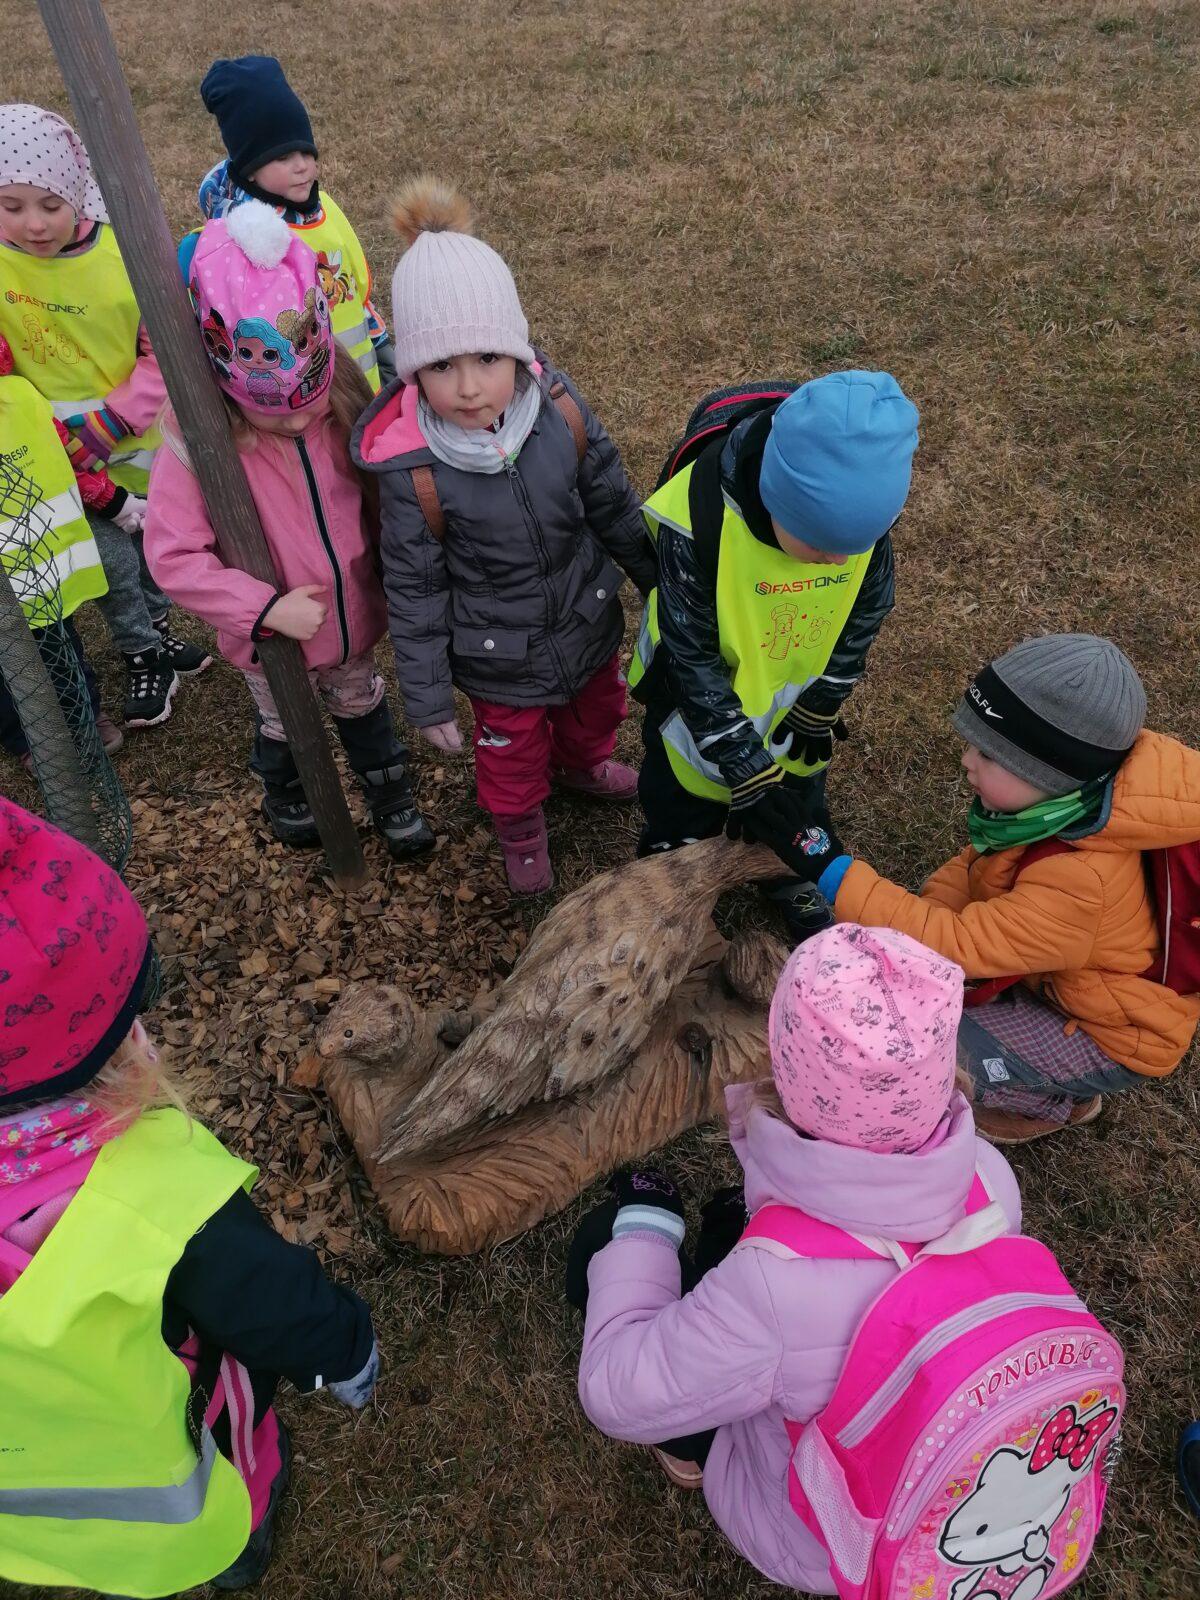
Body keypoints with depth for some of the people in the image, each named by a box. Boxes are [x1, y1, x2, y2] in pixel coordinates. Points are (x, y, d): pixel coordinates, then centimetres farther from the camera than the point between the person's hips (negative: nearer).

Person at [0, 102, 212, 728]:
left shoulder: (127, 255, -16)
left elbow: (164, 353, -12)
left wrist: (107, 426, -18)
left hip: (136, 436, 1)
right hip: (58, 452, -1)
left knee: (151, 541, 20)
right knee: (112, 557, 4)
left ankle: (156, 627, 48)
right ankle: (142, 657, 28)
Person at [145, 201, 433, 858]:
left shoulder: (343, 408, -16)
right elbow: (173, 556, -25)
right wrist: (266, 608, -30)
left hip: (353, 615, 3)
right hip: (273, 637, -2)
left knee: (362, 707, 26)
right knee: (283, 725, 24)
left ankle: (390, 796, 50)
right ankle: (284, 797, 55)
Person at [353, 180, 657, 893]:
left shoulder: (559, 407, -19)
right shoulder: (413, 466, -26)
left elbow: (614, 504, -4)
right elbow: (415, 589, -15)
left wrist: (662, 582, 8)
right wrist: (428, 697, -9)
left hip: (588, 616, 4)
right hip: (500, 656, -3)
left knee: (596, 707, 30)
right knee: (513, 750, 20)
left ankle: (581, 763, 67)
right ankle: (521, 828, 54)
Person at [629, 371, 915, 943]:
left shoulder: (863, 504, -24)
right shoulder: (699, 517, -37)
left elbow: (868, 606, -5)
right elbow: (691, 658, -29)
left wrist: (823, 701, -2)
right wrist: (746, 768, -28)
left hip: (796, 699, 4)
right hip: (703, 702, -3)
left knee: (795, 799, 27)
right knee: (685, 810, 20)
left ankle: (786, 878, 58)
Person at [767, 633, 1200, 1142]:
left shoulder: (1082, 881, -40)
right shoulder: (1065, 804, -17)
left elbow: (955, 943, -38)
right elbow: (980, 863, -1)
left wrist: (834, 874, -39)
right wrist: (919, 919, -15)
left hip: (1111, 1035, -7)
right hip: (1064, 973, 7)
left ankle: (1062, 1100, 7)